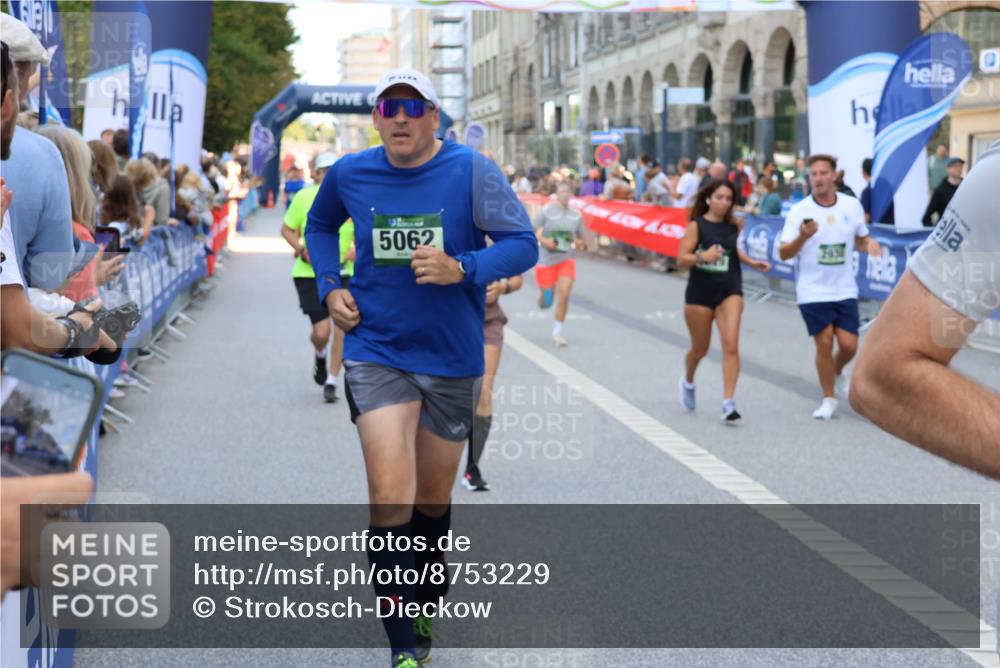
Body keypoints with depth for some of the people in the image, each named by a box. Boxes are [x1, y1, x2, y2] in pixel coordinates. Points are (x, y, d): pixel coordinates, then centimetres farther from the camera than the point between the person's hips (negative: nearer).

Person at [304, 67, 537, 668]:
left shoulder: (473, 171, -11)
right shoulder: (349, 174, -2)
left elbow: (524, 245, -12)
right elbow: (320, 225, 20)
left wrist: (462, 269, -28)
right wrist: (330, 287, 5)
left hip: (452, 357, 0)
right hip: (377, 353, 0)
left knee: (433, 499, 15)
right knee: (391, 497, -15)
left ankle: (426, 604, 42)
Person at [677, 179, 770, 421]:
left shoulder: (734, 225, 2)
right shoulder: (696, 226, -8)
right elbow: (682, 260, -12)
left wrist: (751, 262, 11)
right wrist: (702, 257, -29)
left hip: (729, 291, 2)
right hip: (700, 292, -2)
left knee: (731, 344, -16)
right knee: (700, 349, 12)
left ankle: (728, 402, -16)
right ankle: (688, 382, 45)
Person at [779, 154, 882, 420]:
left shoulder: (852, 206, -1)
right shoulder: (800, 210, -10)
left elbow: (860, 239, 14)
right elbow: (784, 254, -11)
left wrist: (869, 244, -9)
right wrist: (803, 237, -30)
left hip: (844, 290, 2)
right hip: (813, 292, -2)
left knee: (849, 345, -2)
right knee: (824, 343, -2)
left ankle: (837, 372, 33)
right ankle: (829, 399, 16)